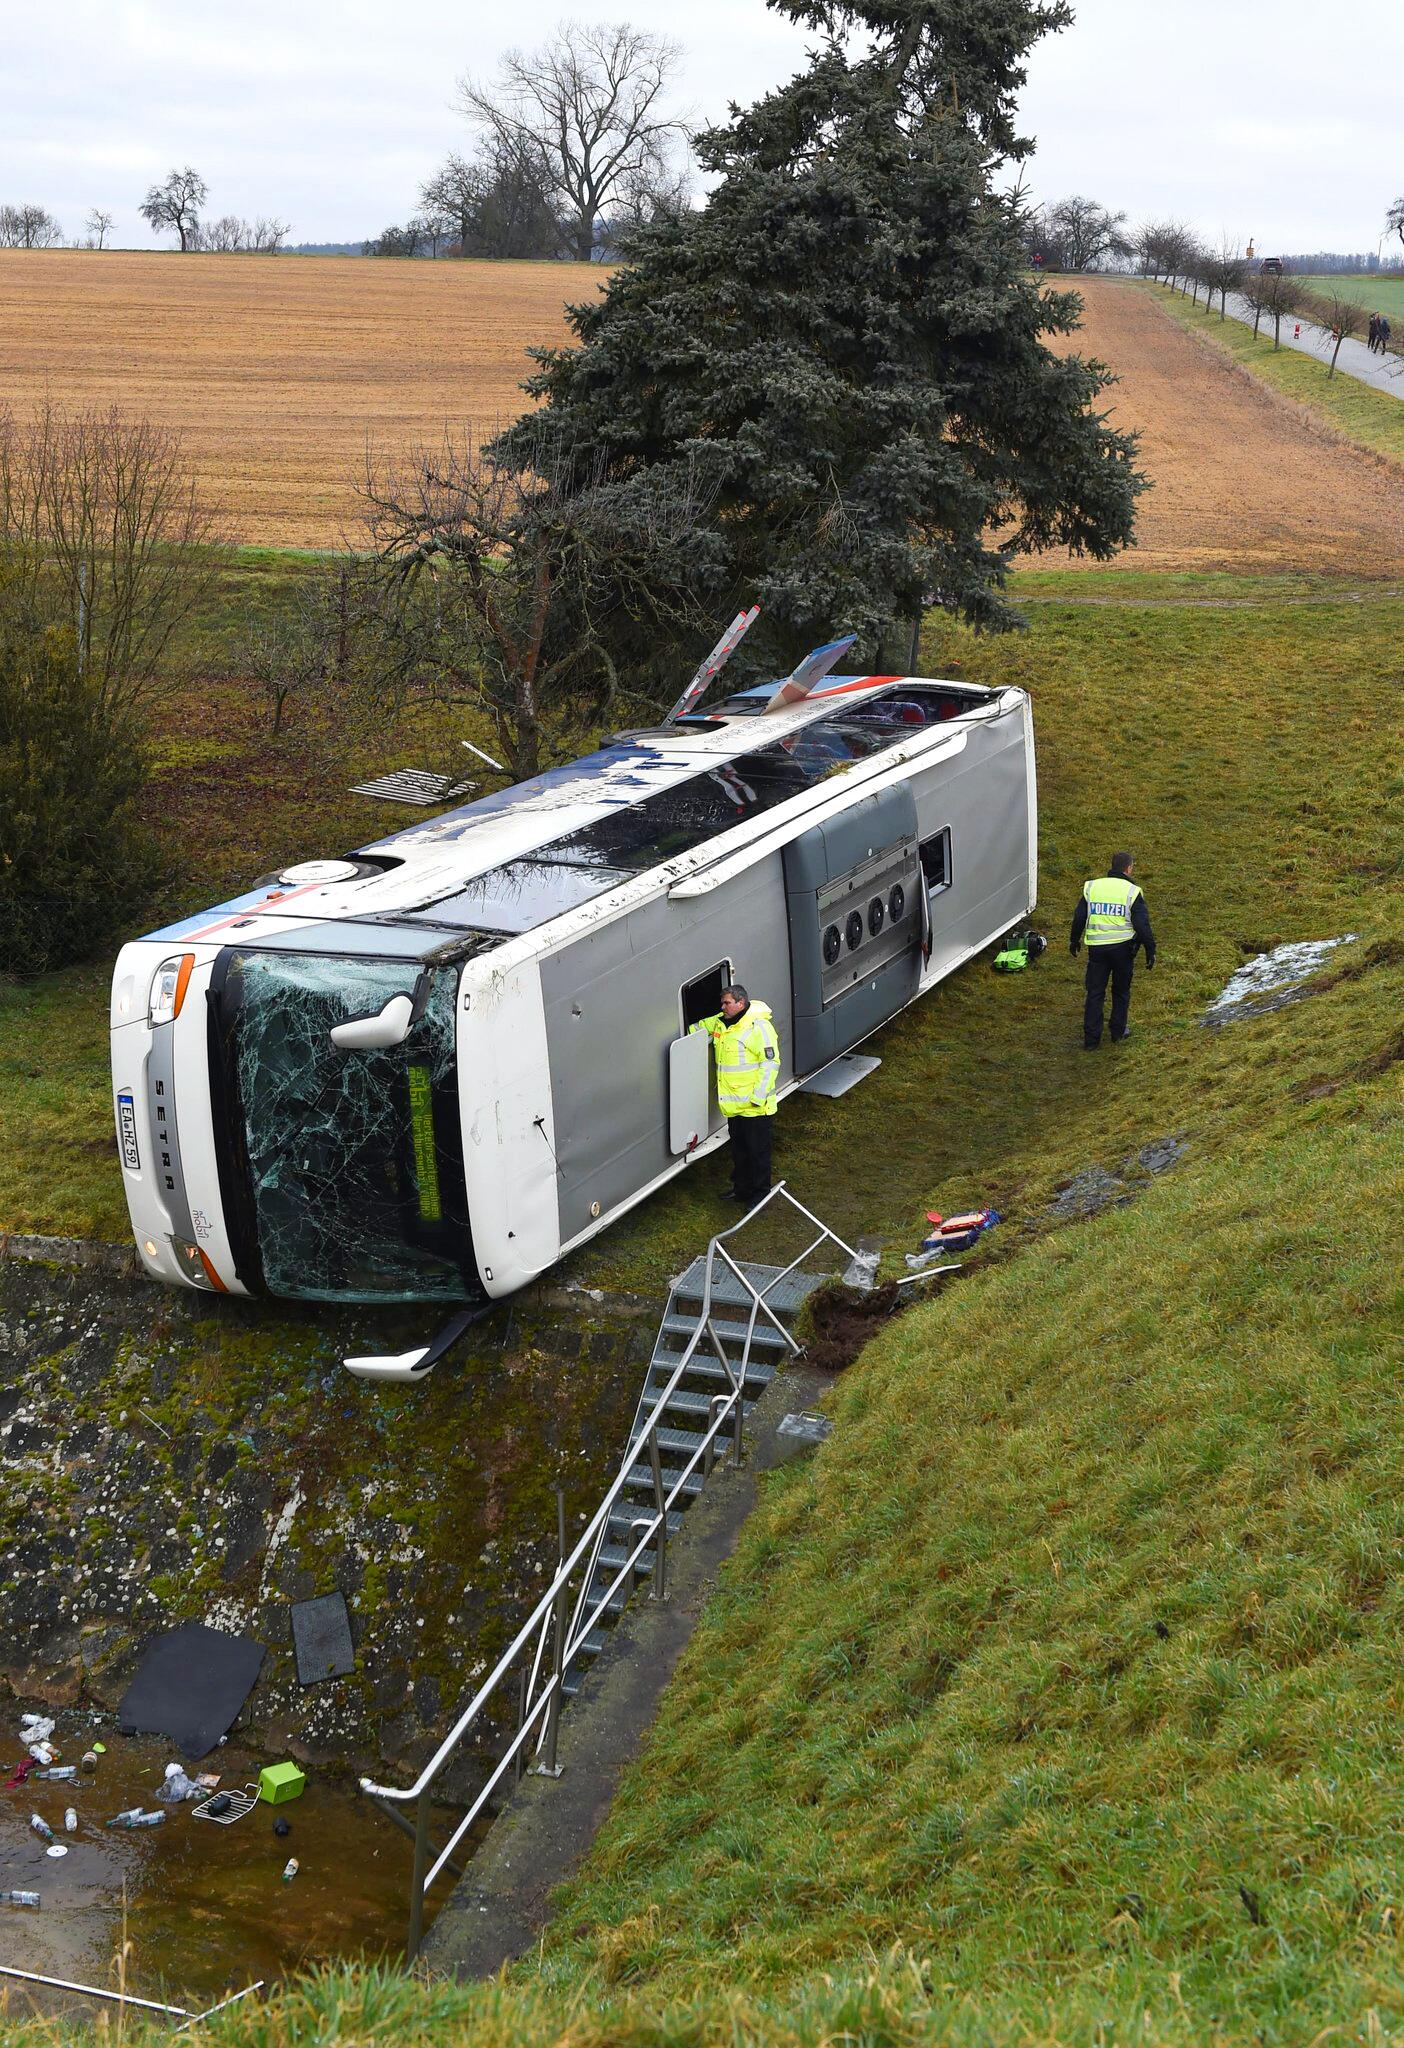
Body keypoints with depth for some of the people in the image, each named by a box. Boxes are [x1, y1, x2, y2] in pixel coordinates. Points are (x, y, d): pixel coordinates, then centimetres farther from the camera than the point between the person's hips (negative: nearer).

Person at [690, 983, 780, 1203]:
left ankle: (760, 1193, 15)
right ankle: (741, 1188, 33)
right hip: (733, 1105, 8)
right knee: (738, 1149, 20)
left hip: (754, 1106, -8)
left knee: (758, 1151, 4)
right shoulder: (720, 1024, 8)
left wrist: (758, 1096, -21)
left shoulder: (758, 1027, -18)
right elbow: (701, 1028, 28)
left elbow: (770, 1063, -20)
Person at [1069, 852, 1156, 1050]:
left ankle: (1091, 1039, 6)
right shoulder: (1132, 892, -6)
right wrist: (1150, 950, -1)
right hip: (1122, 946, -2)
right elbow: (1142, 925, -9)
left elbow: (1079, 917, 8)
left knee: (1094, 993, 7)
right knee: (1121, 992, 17)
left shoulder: (1091, 887, 3)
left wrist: (1074, 941, 22)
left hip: (1096, 947, 2)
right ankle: (1118, 1032, 25)